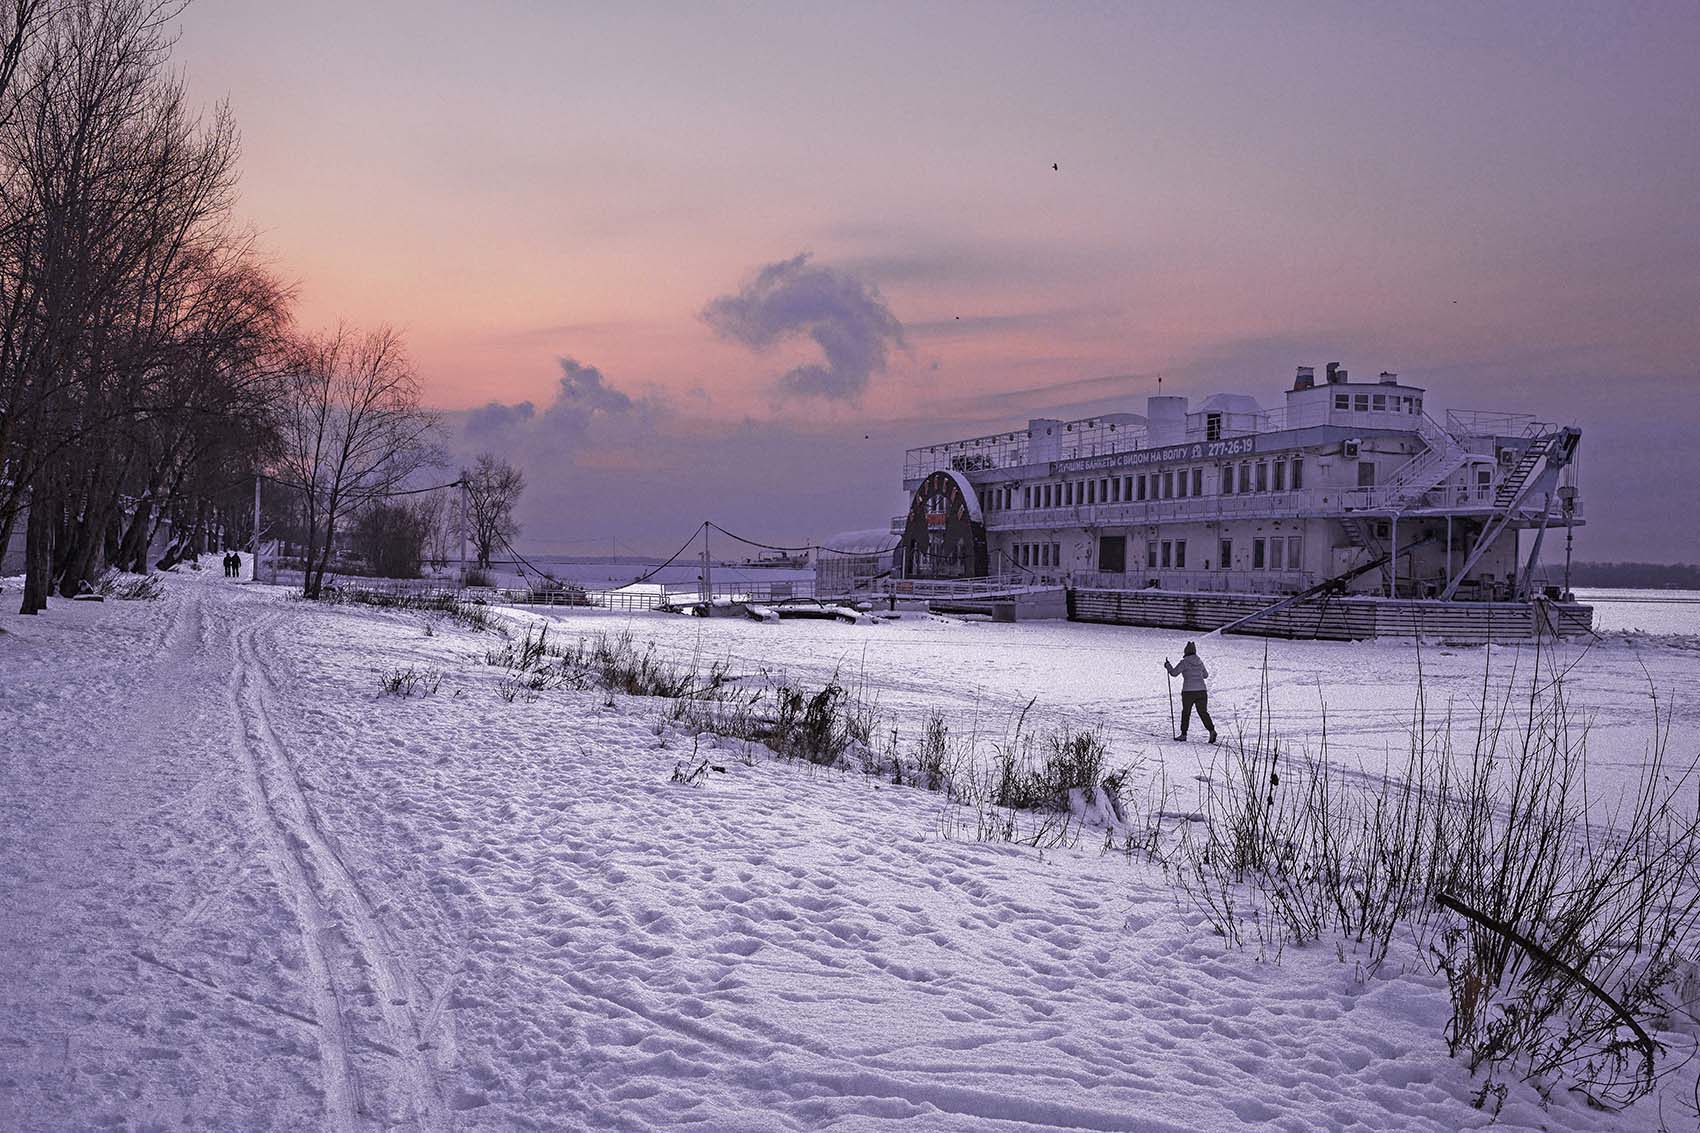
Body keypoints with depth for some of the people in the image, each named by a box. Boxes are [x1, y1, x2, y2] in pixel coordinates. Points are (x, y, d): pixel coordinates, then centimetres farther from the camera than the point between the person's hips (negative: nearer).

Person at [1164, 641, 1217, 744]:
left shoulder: (1184, 662, -6)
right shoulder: (1200, 662, 11)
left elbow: (1174, 673, -4)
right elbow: (1205, 675, 25)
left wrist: (1167, 665, 13)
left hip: (1189, 692, -4)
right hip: (1201, 691, 4)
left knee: (1186, 712, 12)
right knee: (1203, 712, 7)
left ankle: (1183, 734, 18)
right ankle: (1212, 730, -14)